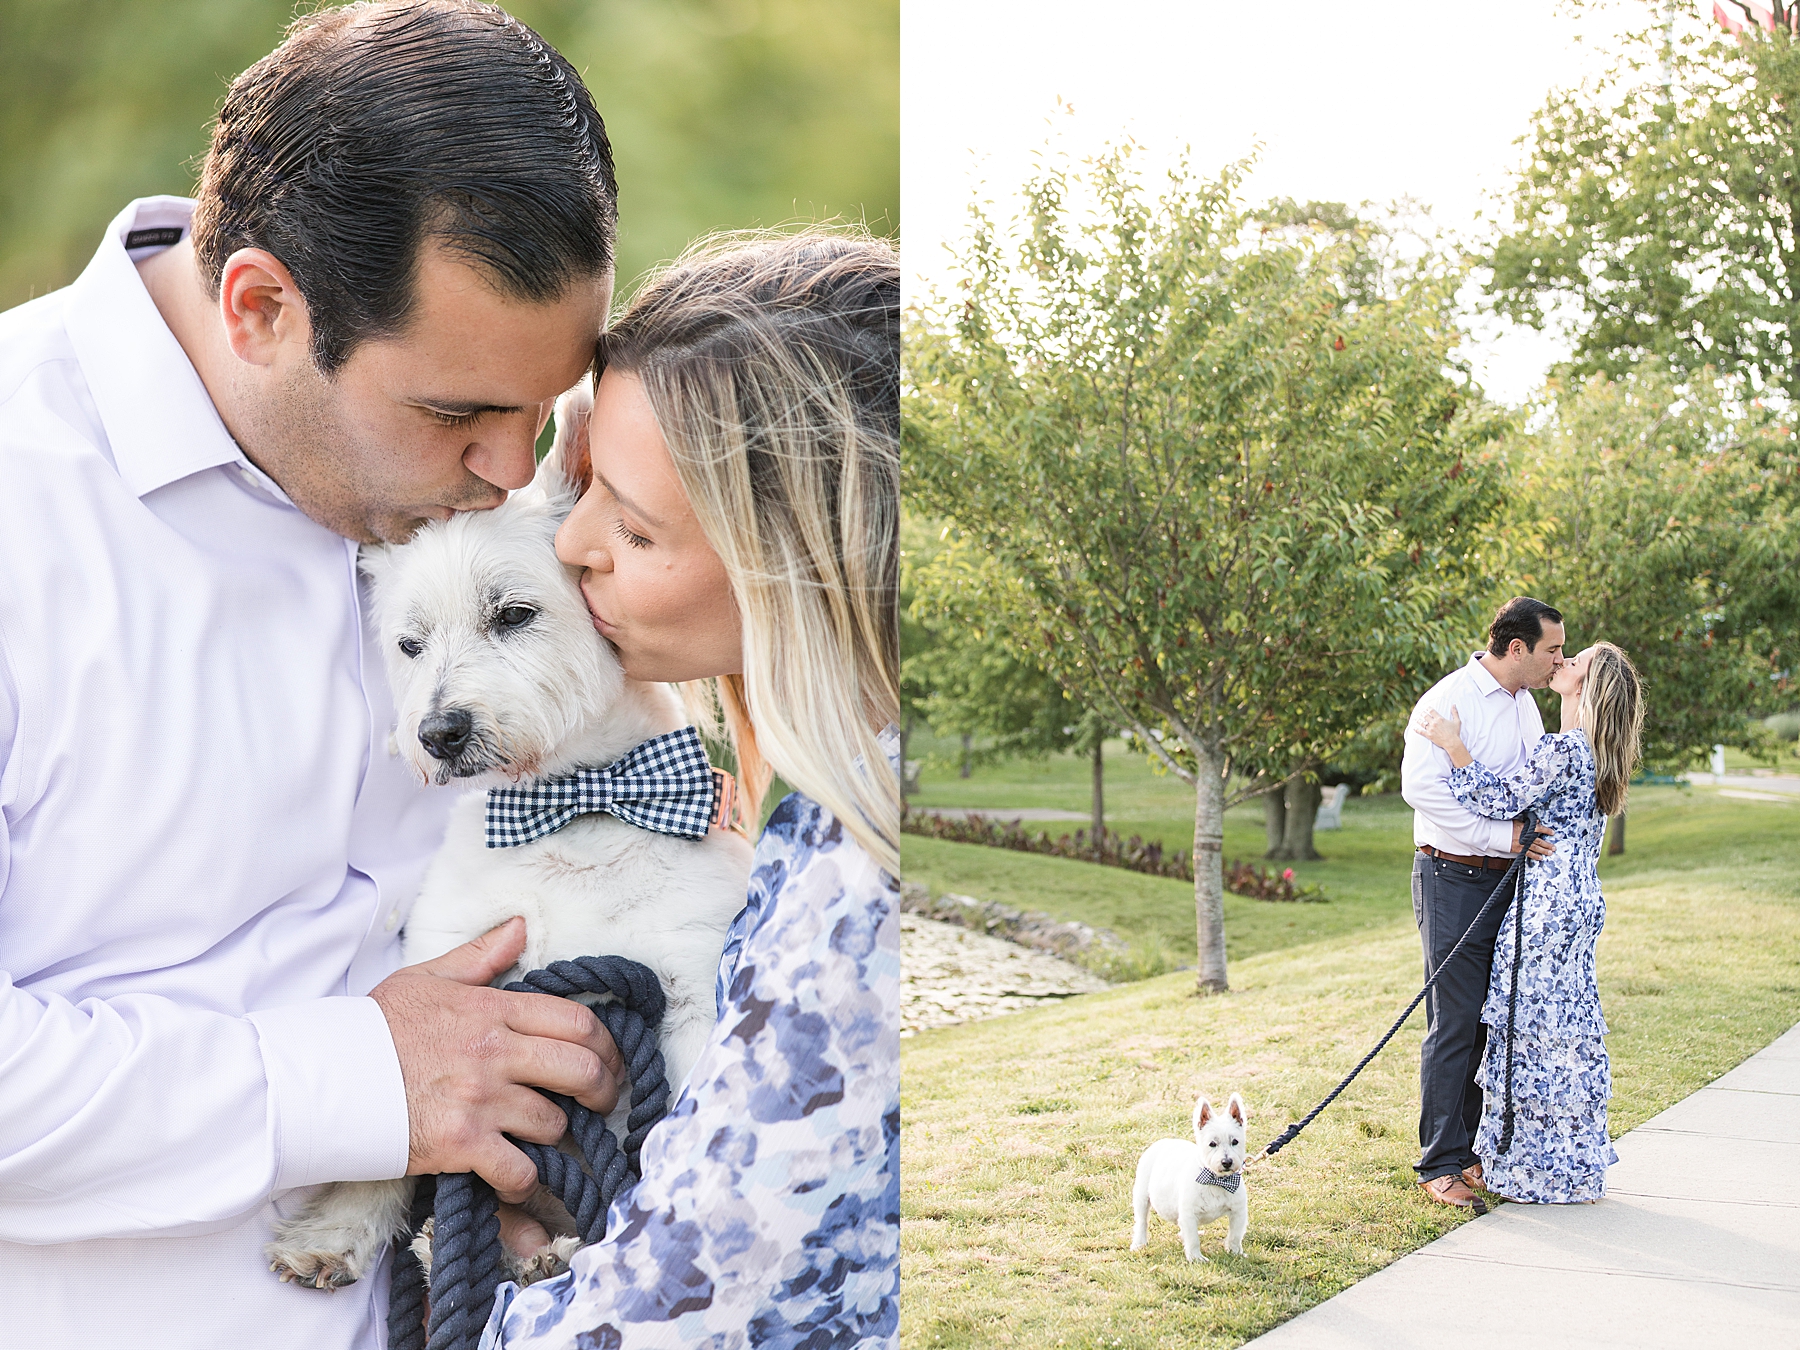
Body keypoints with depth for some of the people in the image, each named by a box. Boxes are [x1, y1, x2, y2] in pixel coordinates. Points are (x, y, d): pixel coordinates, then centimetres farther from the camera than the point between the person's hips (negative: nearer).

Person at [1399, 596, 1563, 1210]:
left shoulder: (1524, 704, 14)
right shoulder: (1449, 701, -14)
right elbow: (1422, 786, -24)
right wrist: (1501, 836, -24)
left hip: (1507, 878, 8)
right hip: (1454, 878, -8)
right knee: (1455, 1022, -6)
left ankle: (1472, 1150, 21)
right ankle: (1439, 1164, 3)